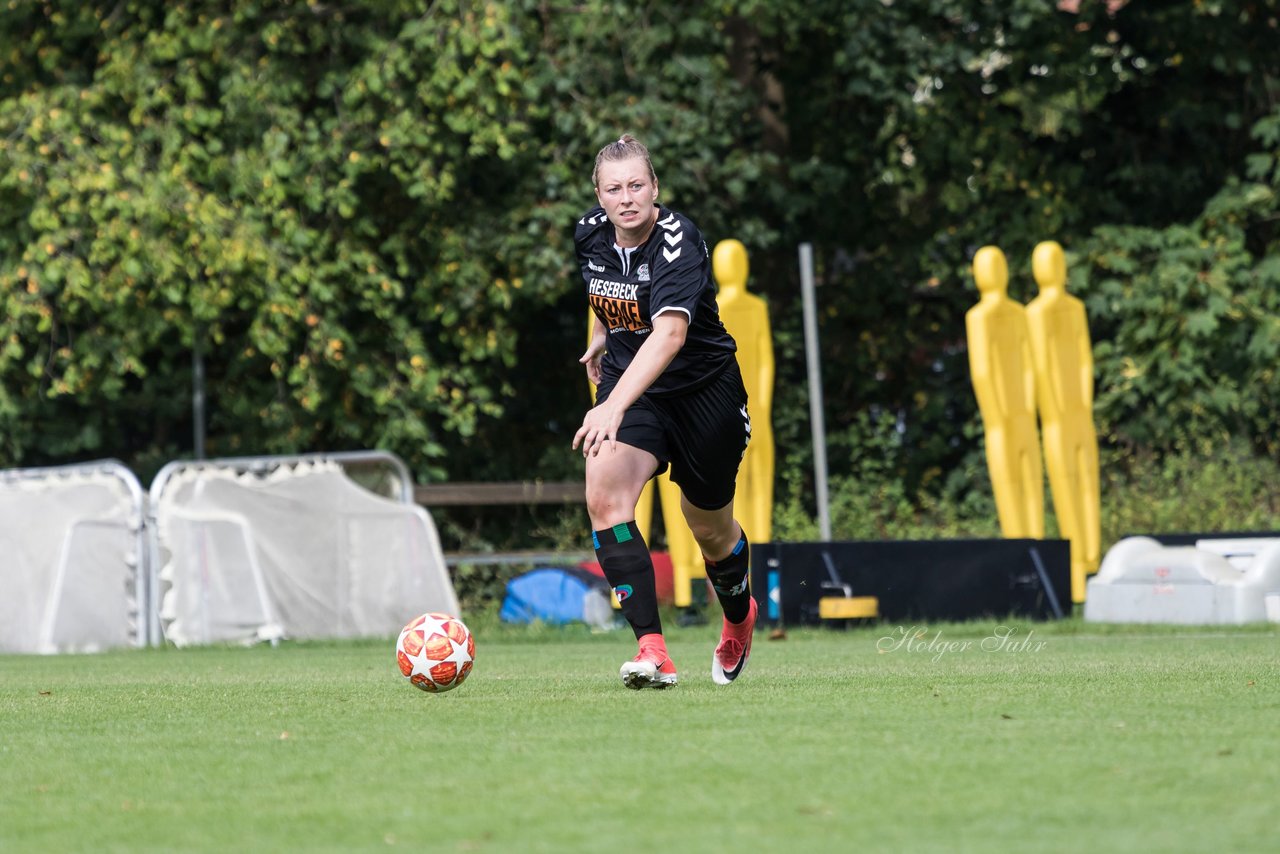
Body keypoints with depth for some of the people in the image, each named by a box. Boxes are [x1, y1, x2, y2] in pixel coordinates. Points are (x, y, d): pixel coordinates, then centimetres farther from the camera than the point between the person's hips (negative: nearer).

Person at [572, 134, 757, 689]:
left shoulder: (678, 242, -28)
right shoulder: (588, 234, -7)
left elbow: (670, 333, -44)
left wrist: (614, 405, -55)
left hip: (703, 389, -4)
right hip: (628, 385, 4)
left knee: (711, 530, 14)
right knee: (603, 496, -25)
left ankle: (739, 616, 50)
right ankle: (652, 649, -28)